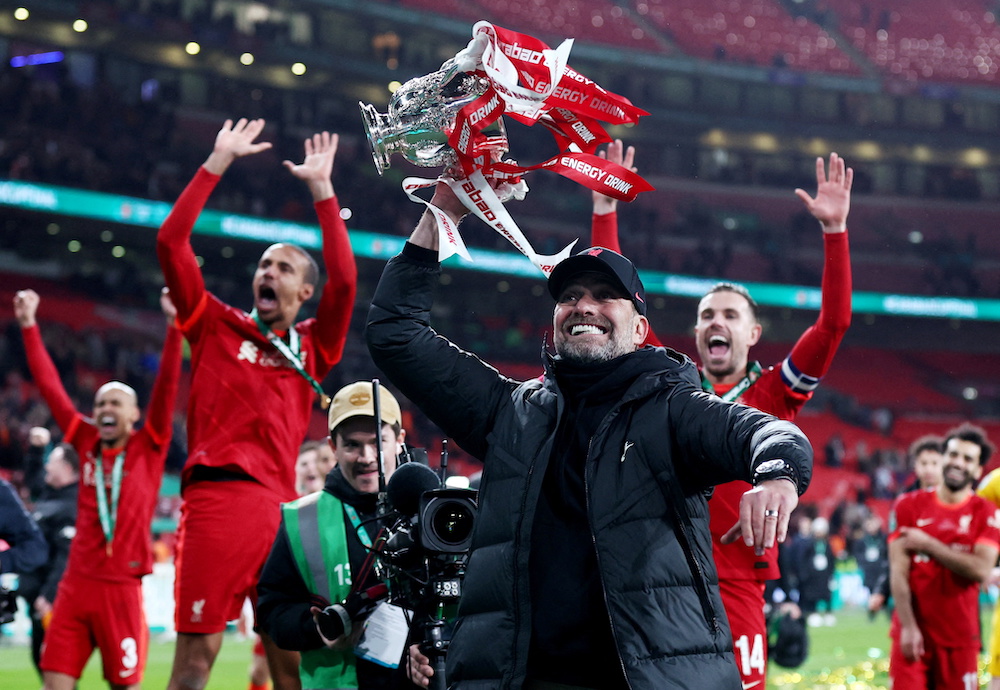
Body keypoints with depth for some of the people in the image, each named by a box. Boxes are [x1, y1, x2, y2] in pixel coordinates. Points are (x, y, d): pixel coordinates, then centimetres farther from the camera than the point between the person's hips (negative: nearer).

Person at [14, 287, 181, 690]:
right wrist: (28, 326, 11)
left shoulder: (149, 448, 2)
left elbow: (166, 386, -6)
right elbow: (50, 388, 11)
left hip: (122, 587, -3)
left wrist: (173, 324, -14)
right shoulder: (87, 445, 10)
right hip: (76, 584, 3)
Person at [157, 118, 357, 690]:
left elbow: (344, 281, 2)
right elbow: (171, 242, 6)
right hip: (216, 497, -3)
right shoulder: (217, 326, 13)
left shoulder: (313, 346, 17)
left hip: (279, 506, 3)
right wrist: (217, 164, 5)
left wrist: (321, 187, 5)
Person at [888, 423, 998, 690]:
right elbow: (899, 571, -3)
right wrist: (908, 626, -12)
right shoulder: (909, 505, 4)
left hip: (960, 636, 0)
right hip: (913, 632, 0)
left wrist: (928, 545, -10)